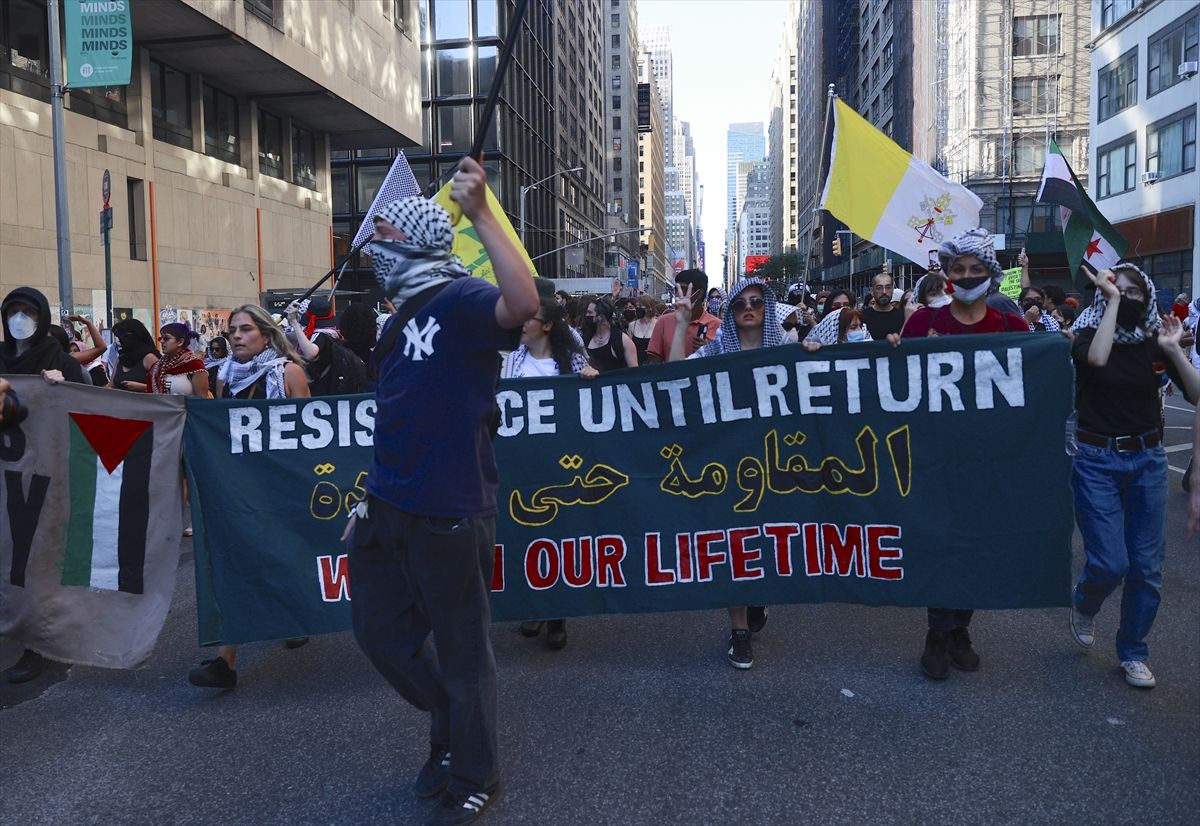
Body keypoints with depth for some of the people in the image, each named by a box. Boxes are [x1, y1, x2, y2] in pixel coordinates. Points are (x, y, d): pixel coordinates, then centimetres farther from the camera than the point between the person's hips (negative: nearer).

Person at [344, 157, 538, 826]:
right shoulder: (406, 315, 15)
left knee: (461, 651, 6)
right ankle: (453, 728, 42)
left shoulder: (462, 301, -13)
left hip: (448, 513, -9)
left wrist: (482, 214, -37)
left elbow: (525, 304, -36)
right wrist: (376, 494, 20)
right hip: (391, 507, 9)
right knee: (380, 630, 19)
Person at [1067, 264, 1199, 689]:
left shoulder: (1153, 340, 2)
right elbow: (1096, 359, -30)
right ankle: (1083, 606, 26)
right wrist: (1111, 301, -22)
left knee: (1147, 567, 6)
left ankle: (1132, 652, 24)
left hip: (1148, 460, 3)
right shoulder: (1087, 335, -5)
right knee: (1111, 562, -8)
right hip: (1098, 461, -3)